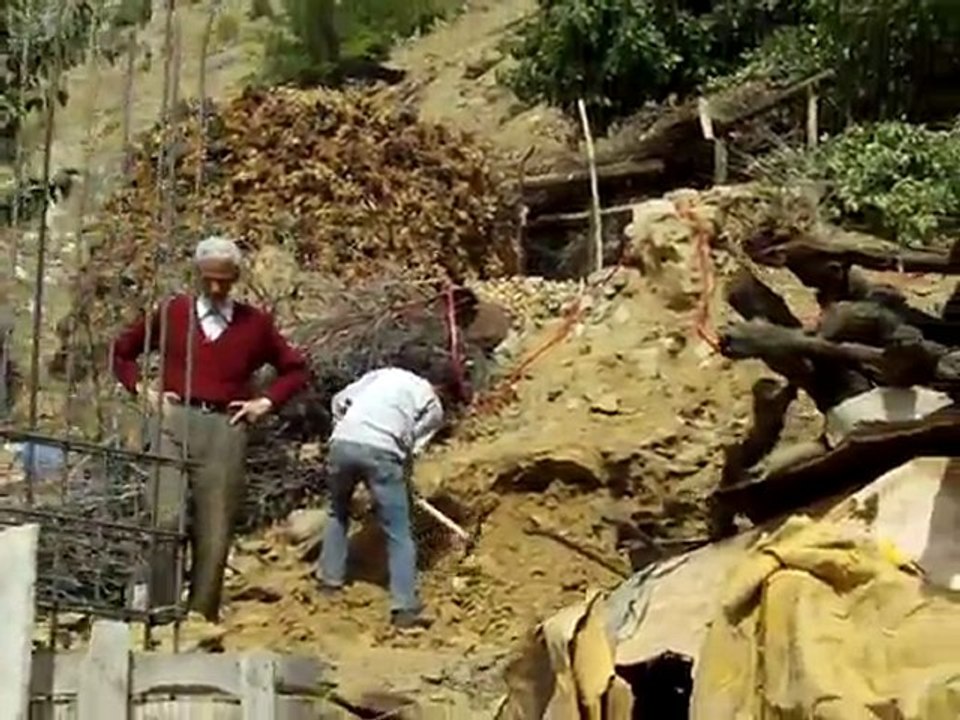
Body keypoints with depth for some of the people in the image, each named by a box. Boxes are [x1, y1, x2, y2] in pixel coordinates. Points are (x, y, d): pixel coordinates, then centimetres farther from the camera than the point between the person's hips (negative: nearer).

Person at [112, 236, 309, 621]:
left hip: (225, 430, 1)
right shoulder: (172, 312, 9)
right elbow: (122, 351, 20)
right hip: (173, 423, -1)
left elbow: (295, 369, 21)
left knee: (214, 534, 2)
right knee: (165, 520, -16)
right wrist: (143, 390, 7)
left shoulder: (255, 324, 10)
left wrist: (266, 402, 8)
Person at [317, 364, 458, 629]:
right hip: (381, 451, -4)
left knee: (338, 512, 31)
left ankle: (330, 577, 31)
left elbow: (340, 401, 23)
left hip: (342, 443, 4)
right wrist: (400, 471, 20)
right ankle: (405, 608, -2)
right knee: (399, 534, 3)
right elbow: (412, 446, 7)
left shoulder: (388, 373, 29)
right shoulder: (433, 407, 19)